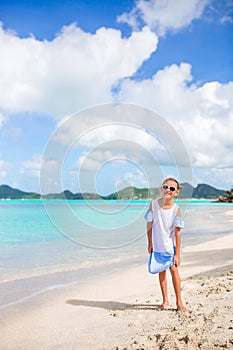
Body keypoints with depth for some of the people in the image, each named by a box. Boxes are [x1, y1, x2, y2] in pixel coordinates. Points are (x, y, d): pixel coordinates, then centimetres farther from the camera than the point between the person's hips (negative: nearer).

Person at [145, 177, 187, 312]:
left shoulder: (176, 209, -17)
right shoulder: (154, 204, -11)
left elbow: (177, 232, -14)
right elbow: (149, 225, 0)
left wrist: (177, 254, -13)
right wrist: (150, 244, 3)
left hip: (170, 245, -2)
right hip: (157, 245, 2)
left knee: (174, 270, 0)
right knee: (161, 272, 10)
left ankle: (179, 302, 13)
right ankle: (165, 301, 22)